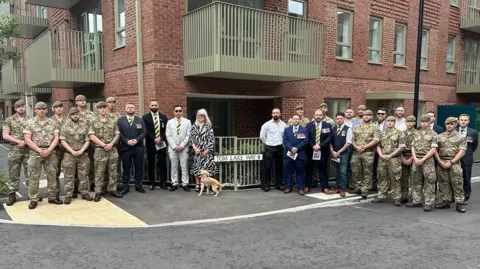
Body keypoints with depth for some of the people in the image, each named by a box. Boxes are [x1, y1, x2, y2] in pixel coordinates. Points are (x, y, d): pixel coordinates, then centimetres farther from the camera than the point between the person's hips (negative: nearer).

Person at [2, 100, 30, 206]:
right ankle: (12, 194, 11)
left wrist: (25, 142, -12)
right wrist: (18, 141, -13)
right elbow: (5, 135, -1)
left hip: (28, 149, 0)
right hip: (14, 150, 0)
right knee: (13, 173, 4)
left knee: (30, 172, 4)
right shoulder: (9, 120, 5)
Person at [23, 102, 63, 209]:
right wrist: (39, 150, -13)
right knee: (34, 177, 1)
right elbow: (27, 139, -5)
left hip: (50, 152, 2)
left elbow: (56, 138, 2)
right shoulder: (29, 123, 1)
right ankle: (33, 199, 9)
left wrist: (48, 150, -12)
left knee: (52, 175, 7)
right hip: (35, 152, -2)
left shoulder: (52, 123, 7)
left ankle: (53, 197, 18)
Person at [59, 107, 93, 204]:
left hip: (83, 154, 2)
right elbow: (63, 141, -5)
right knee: (69, 177, 4)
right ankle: (68, 195, 11)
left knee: (83, 175, 8)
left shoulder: (84, 126, 6)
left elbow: (87, 140, 4)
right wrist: (72, 151, -12)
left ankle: (84, 193, 18)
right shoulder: (65, 126, 1)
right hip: (69, 154, -2)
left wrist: (81, 150, -10)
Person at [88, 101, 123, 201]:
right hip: (100, 150, -2)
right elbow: (92, 136, -8)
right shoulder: (94, 122, 1)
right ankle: (98, 192, 10)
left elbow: (117, 135, 5)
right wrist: (103, 144, -14)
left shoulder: (113, 121, 8)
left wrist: (111, 144, -11)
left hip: (112, 150, 3)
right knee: (99, 172, 2)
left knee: (113, 171, 8)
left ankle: (113, 189, 19)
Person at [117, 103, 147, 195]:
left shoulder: (140, 120, 9)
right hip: (125, 148, -1)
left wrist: (136, 140, -14)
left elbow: (144, 132, 0)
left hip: (138, 148, 1)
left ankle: (138, 185, 17)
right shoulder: (120, 120, 5)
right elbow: (119, 133, -3)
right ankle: (126, 186, 13)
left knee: (139, 167, 6)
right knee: (126, 168, 4)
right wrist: (127, 141, -16)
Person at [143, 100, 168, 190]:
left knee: (162, 164, 1)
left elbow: (166, 130, 5)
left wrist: (161, 138, -11)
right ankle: (152, 183, 13)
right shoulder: (145, 117, 3)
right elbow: (146, 131, -6)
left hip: (162, 144, 1)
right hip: (150, 144, -1)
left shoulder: (163, 117, 10)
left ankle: (163, 183, 10)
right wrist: (154, 139, -15)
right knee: (151, 165, 5)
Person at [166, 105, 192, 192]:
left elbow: (188, 135, -1)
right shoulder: (170, 122, 8)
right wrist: (174, 146, -8)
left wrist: (181, 146, -11)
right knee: (174, 167, 6)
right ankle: (174, 184, 13)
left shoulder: (187, 122, 3)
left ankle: (185, 184, 7)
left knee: (184, 167, 1)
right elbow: (168, 136, 2)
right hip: (172, 148, 1)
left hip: (183, 148, -1)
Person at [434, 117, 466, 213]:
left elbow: (461, 152, -5)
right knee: (443, 183, 7)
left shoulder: (461, 137, 3)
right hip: (441, 163, 3)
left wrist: (451, 162, -13)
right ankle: (445, 201, 17)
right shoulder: (439, 136, 11)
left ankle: (459, 203, 3)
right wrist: (440, 161, -6)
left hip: (454, 163, -3)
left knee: (457, 183, -4)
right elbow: (435, 150, 7)